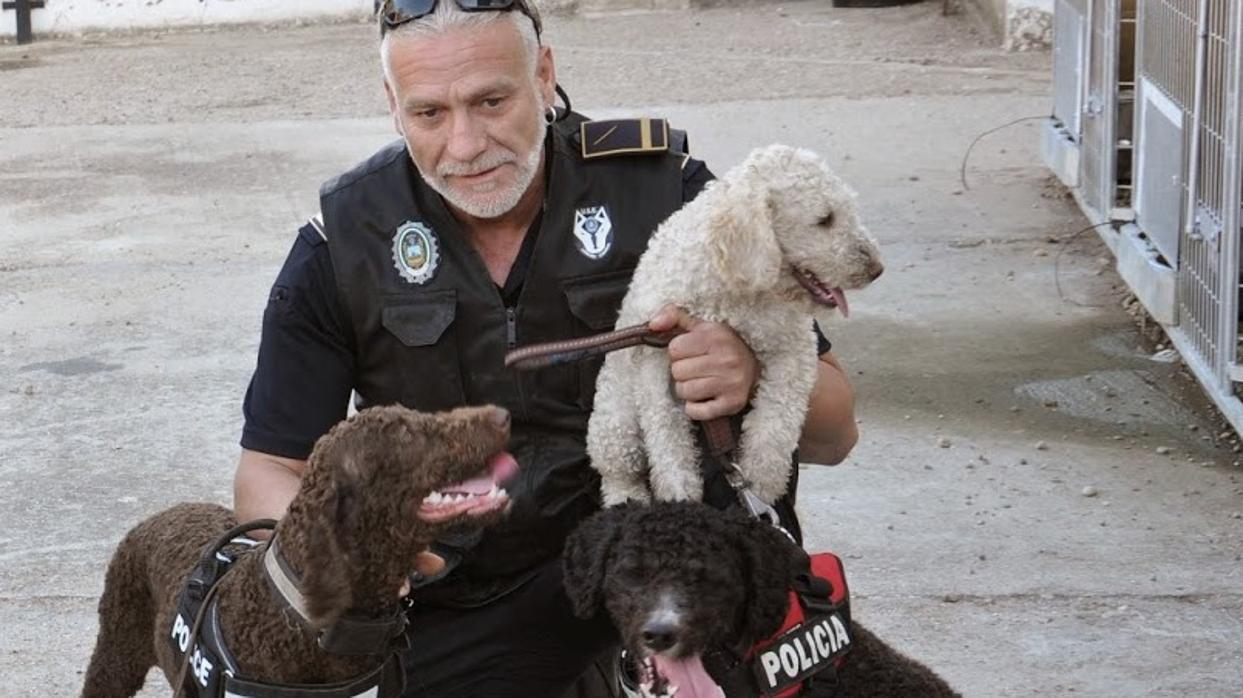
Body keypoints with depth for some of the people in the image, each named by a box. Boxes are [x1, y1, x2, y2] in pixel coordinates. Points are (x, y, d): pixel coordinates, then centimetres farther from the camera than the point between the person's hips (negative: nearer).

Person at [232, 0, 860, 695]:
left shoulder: (663, 187, -10)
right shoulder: (343, 241, -7)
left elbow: (833, 432, -8)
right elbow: (271, 471, -1)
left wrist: (753, 376, -33)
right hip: (449, 606, 2)